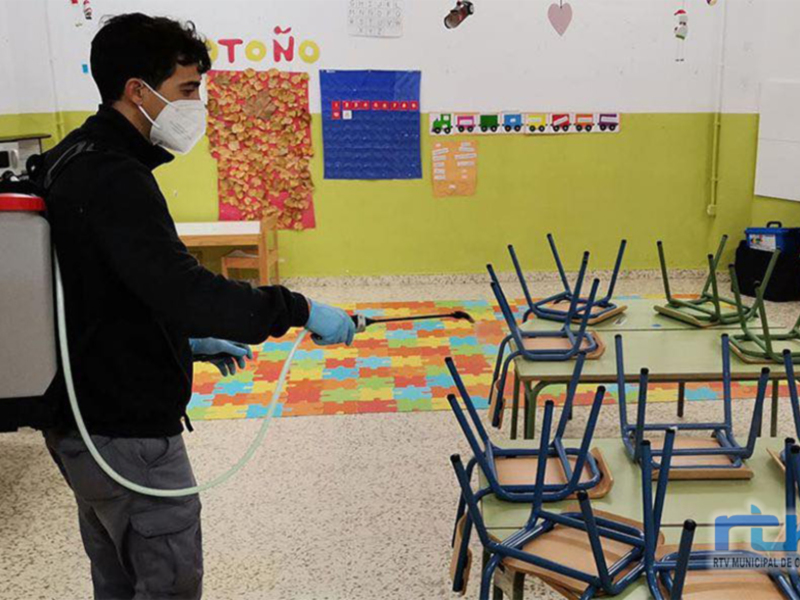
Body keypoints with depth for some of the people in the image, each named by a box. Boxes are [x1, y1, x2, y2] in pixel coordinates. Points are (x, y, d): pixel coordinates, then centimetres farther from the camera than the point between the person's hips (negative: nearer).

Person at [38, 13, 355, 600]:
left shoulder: (73, 162, 11)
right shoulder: (113, 177, -22)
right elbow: (180, 286, -33)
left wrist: (190, 340, 15)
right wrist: (299, 310, -26)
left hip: (82, 422, 10)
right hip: (128, 434, -10)